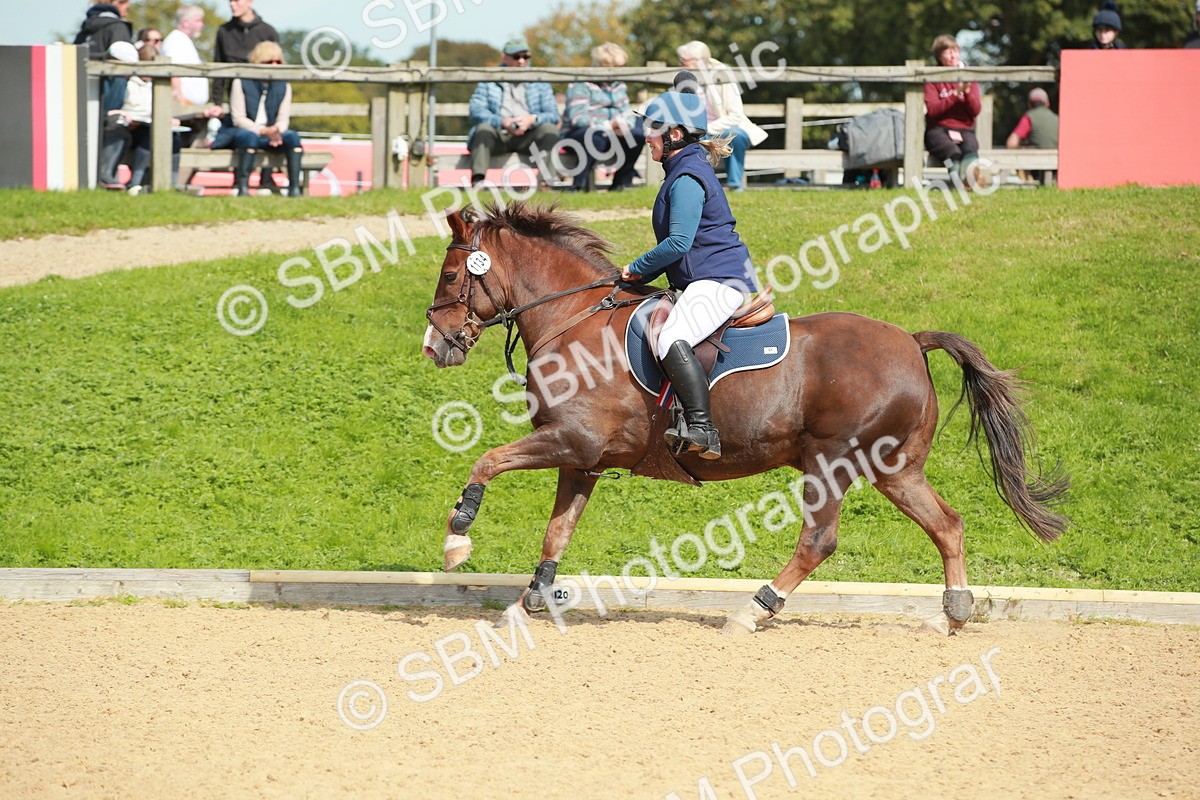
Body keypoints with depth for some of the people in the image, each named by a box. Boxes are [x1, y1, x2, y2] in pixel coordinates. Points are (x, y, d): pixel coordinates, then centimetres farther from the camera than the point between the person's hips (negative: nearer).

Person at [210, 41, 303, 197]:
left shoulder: (283, 86, 9)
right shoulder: (241, 83, -4)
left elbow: (283, 119, 4)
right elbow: (238, 118, -11)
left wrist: (276, 131, -22)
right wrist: (263, 131, -24)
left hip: (269, 135, 4)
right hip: (238, 133, -4)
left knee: (292, 136, -24)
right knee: (249, 137, -39)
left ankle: (294, 188, -33)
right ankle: (242, 187, -42)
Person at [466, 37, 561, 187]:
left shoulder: (540, 83, 17)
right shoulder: (489, 82, 12)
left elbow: (553, 115, 5)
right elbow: (476, 110, -5)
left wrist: (532, 119, -19)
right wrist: (502, 122, -24)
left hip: (526, 137, 1)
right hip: (498, 136, -1)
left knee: (550, 129, -25)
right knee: (484, 128, -31)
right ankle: (477, 180, -46)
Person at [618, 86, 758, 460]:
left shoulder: (688, 179, -12)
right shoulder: (684, 172, 22)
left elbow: (678, 243, -20)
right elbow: (682, 242, 30)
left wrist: (636, 269, -7)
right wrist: (643, 273, 19)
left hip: (717, 280, -12)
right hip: (704, 280, 12)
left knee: (672, 339, -32)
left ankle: (701, 429, -38)